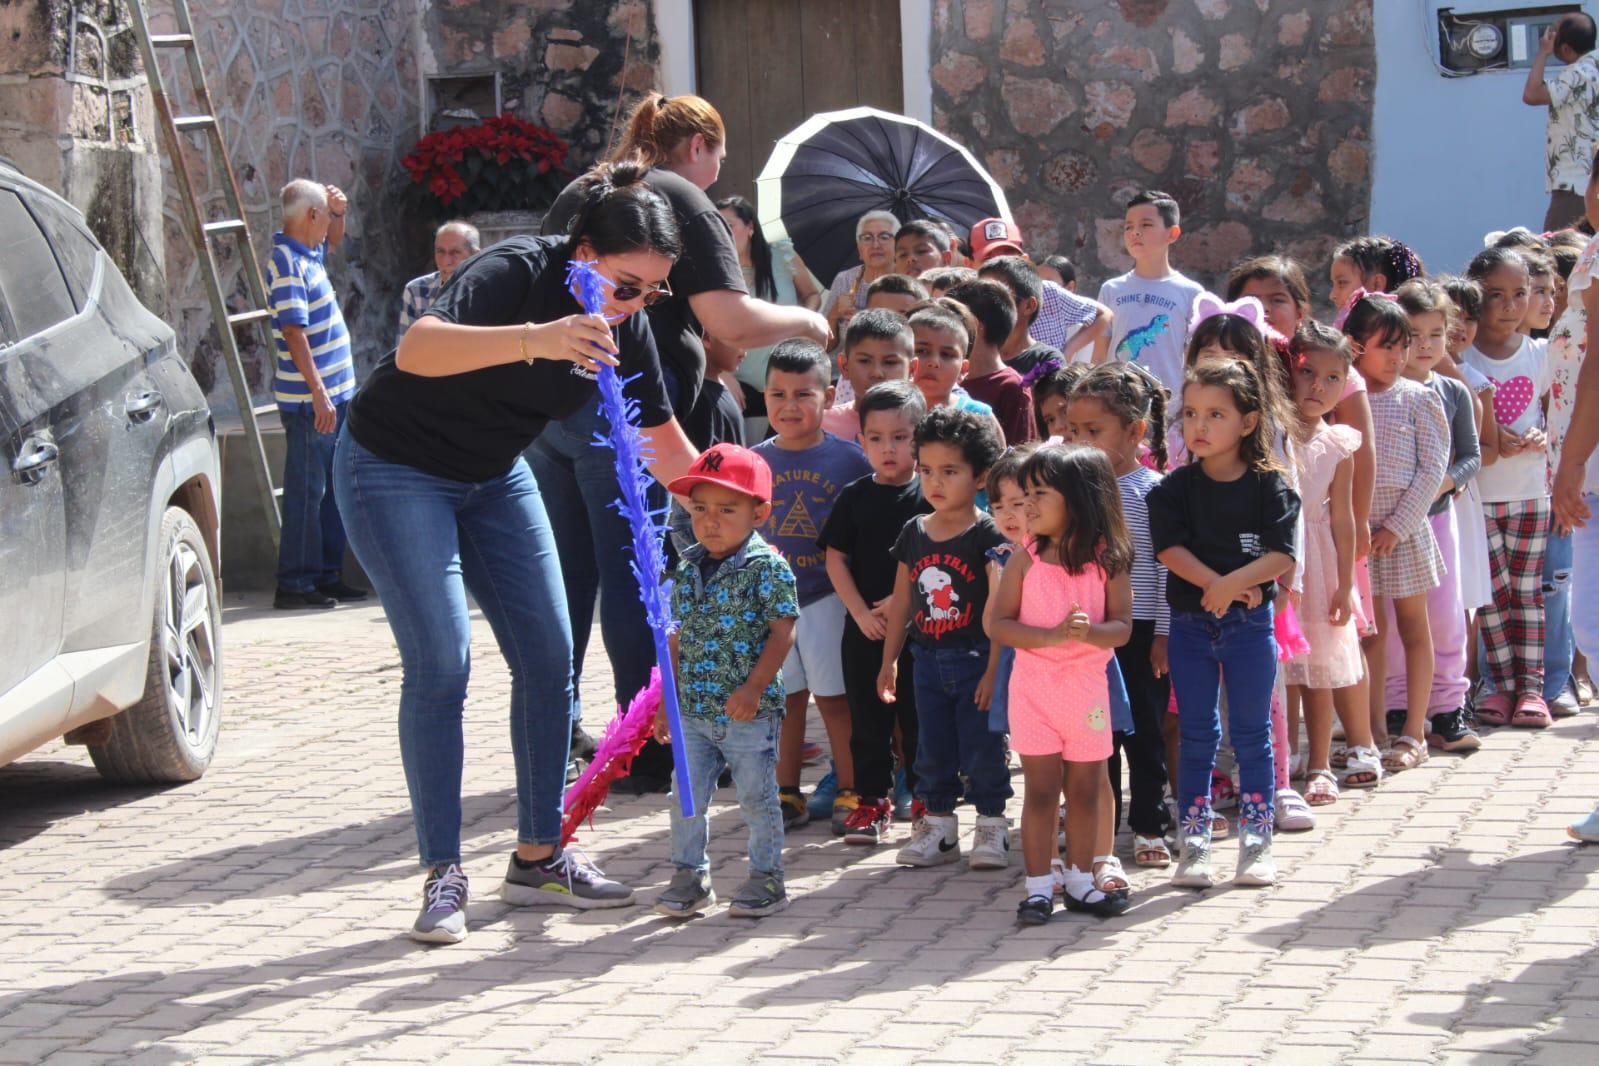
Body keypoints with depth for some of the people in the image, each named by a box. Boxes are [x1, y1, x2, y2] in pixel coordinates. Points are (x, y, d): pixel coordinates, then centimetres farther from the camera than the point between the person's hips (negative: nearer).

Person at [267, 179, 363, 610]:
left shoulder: (308, 253, 11)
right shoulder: (287, 263, -17)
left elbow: (334, 241, 36)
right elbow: (295, 332, -23)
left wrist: (339, 212, 15)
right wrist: (318, 393, -26)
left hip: (334, 393, 10)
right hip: (310, 400, -10)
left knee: (331, 489, 14)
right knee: (306, 490, -6)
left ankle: (328, 575, 21)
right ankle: (295, 584, -2)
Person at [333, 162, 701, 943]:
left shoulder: (625, 325, -7)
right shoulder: (517, 273, -28)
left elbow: (662, 440, 6)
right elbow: (416, 349, -47)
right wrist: (536, 338, -59)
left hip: (493, 476, 7)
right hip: (396, 471, -7)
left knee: (549, 655, 1)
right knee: (440, 663, -14)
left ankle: (538, 856, 13)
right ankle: (443, 877, -6)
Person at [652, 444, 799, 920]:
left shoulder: (767, 567, -10)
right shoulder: (687, 570, 7)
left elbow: (782, 631, -13)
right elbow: (679, 638, 14)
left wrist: (753, 688, -21)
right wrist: (668, 701, 14)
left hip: (749, 712, -5)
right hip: (692, 710, 5)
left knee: (757, 798, 5)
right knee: (686, 797, 8)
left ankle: (766, 876, 17)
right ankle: (689, 874, 20)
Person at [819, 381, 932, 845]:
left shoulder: (929, 496, -4)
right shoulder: (855, 497, 3)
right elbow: (835, 559, 4)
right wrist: (861, 612, -6)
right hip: (864, 628, 2)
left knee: (919, 715, 4)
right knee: (868, 717, 8)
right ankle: (873, 799, 17)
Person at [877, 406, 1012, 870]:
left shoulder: (988, 535, -11)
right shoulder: (913, 533, 5)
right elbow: (901, 601, 13)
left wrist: (994, 668, -17)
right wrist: (889, 660, 13)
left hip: (975, 659, -5)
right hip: (928, 659, 5)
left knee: (982, 749, 0)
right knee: (932, 751, 12)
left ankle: (992, 825, 13)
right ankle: (938, 825, 23)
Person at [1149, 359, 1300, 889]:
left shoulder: (1268, 485, -5)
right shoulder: (1174, 488, -1)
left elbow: (1283, 556, -13)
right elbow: (1170, 549, -11)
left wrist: (1231, 583, -25)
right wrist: (1218, 585, -21)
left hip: (1250, 624, -1)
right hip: (1190, 625, 1)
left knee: (1252, 733, 6)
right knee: (1197, 735, 7)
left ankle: (1256, 843, 14)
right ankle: (1194, 843, 13)